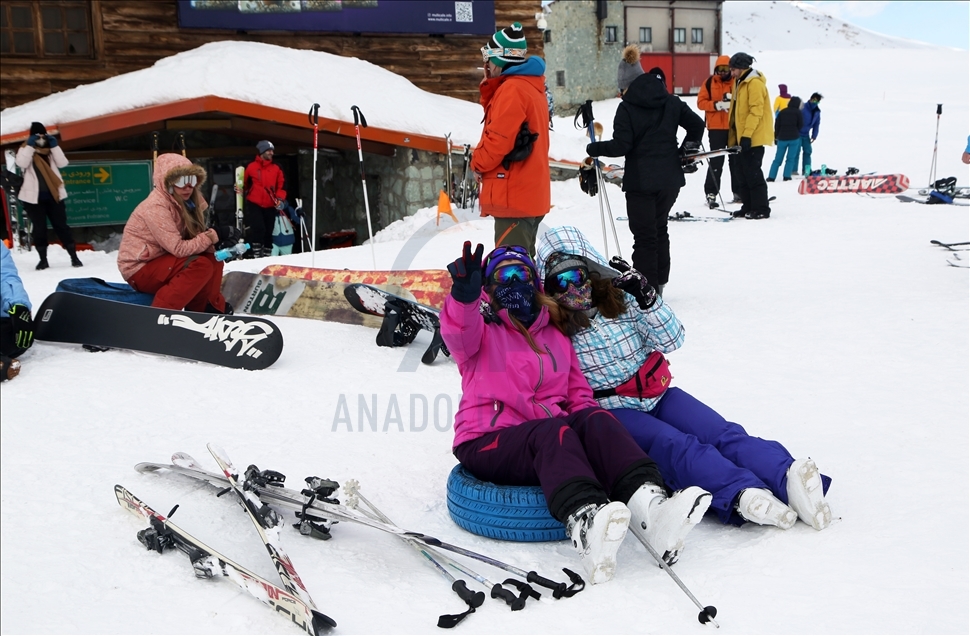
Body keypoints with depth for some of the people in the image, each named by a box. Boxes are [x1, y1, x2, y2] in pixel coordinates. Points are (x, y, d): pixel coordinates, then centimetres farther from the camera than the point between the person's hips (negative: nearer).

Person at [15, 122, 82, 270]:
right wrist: (30, 145, -19)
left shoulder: (50, 150, 10)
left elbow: (63, 163, -6)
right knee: (39, 228, 3)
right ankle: (43, 259, 11)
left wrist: (54, 145, -12)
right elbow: (22, 163, -18)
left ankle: (74, 257, 4)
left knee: (61, 225, 2)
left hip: (54, 195, 2)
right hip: (34, 197, -1)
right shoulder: (25, 149, 3)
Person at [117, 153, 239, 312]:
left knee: (212, 257, -1)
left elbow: (192, 238, -3)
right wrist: (214, 235, -25)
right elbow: (179, 248, -27)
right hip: (140, 269, -9)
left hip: (160, 260, 9)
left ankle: (209, 307, 7)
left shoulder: (184, 201, 2)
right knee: (201, 265, -25)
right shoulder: (156, 206, -24)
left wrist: (217, 238, -23)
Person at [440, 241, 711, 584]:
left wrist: (588, 424, -2)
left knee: (596, 420, -27)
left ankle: (647, 505, -51)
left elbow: (578, 390, 21)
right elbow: (459, 334, -13)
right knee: (551, 432, -36)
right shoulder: (481, 331, 12)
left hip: (549, 437, 4)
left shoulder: (555, 336, 25)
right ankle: (585, 524, -63)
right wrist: (464, 294, -36)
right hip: (487, 443, -4)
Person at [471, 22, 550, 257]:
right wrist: (489, 86, 6)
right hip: (530, 193, 10)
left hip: (513, 196, -10)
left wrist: (477, 162, -2)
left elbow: (499, 137, -19)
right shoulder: (530, 86, 18)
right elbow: (496, 118, 19)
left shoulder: (512, 89, -14)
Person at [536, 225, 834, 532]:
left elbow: (672, 340, -2)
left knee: (722, 433, -22)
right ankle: (740, 493, -56)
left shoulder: (622, 298, 3)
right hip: (613, 412, -4)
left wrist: (646, 300, -16)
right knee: (672, 444, -33)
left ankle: (787, 476, -44)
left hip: (657, 394, 4)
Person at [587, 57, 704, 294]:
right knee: (660, 228, 20)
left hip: (641, 181, -6)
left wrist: (594, 149, -1)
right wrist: (687, 150, 18)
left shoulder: (627, 107, -9)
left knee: (644, 235, -1)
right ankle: (659, 282, 25)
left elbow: (621, 145, -15)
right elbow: (697, 124, 6)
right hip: (670, 178, 6)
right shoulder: (672, 102, 7)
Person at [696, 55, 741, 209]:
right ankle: (711, 193, -3)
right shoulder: (709, 82, 3)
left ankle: (738, 191, 18)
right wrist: (716, 105, -18)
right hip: (716, 128, -2)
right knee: (716, 161, -5)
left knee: (736, 160, 9)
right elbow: (701, 102, -3)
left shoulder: (736, 82, 5)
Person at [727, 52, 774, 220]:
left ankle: (761, 209, -4)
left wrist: (747, 134, -25)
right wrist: (733, 137, 19)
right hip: (742, 137, 10)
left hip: (753, 137, -10)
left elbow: (756, 111, -20)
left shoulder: (755, 83, -12)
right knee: (743, 174, 11)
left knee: (753, 173, -9)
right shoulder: (741, 83, 19)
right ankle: (748, 207, 17)